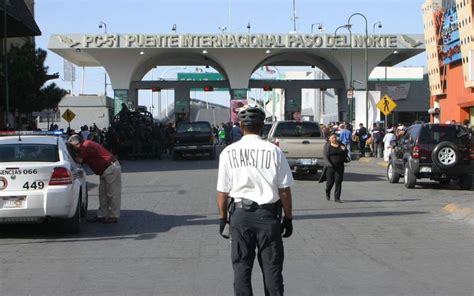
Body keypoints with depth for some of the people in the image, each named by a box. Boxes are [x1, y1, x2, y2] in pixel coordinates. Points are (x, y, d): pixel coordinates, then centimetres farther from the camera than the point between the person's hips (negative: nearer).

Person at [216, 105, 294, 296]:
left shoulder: (229, 153, -3)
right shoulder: (274, 151, -7)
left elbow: (222, 191, -1)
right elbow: (284, 190, -5)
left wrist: (222, 218, 10)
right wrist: (288, 218, 5)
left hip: (239, 213, 1)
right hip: (268, 213, -1)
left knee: (241, 266, 9)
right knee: (271, 266, 8)